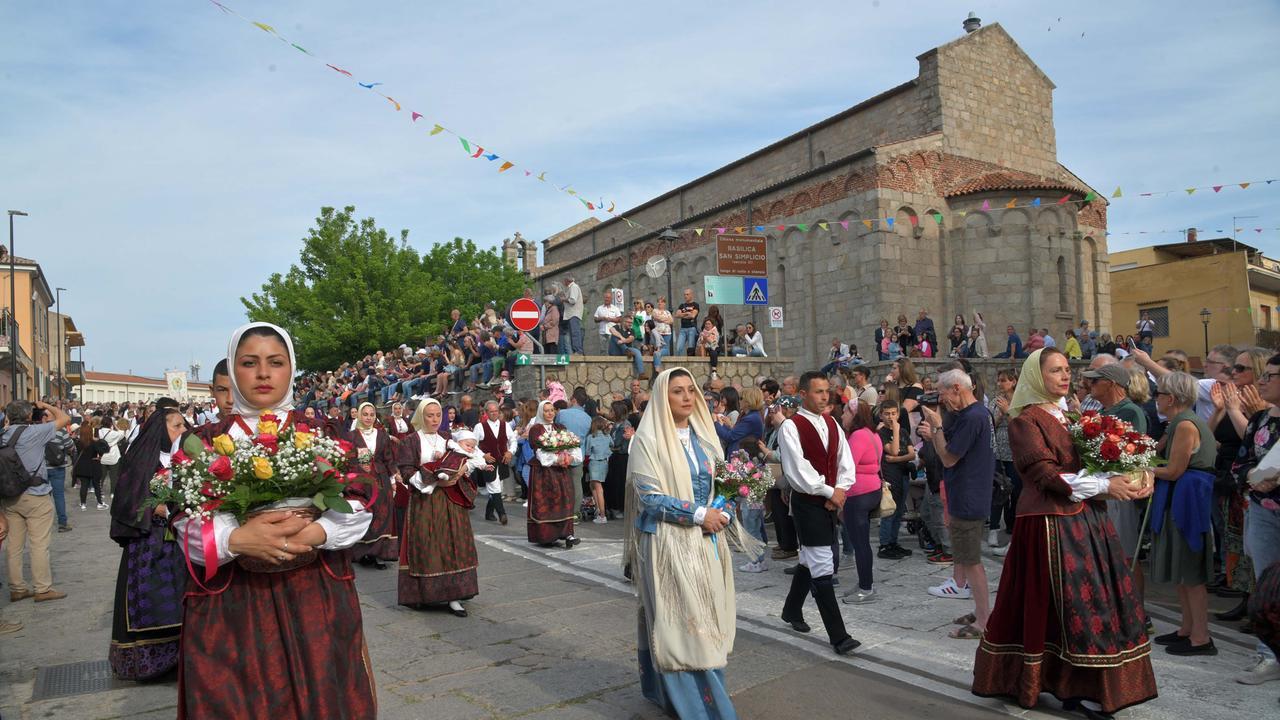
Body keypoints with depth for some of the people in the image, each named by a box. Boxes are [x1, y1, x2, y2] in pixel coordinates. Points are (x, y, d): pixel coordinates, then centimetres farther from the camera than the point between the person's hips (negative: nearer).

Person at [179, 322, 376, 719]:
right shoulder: (207, 441, 3)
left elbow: (359, 508, -2)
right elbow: (185, 521, -4)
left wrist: (312, 532, -20)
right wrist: (236, 539, -23)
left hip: (316, 596, 1)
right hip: (231, 602, 0)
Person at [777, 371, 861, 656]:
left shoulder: (832, 424, 9)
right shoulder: (791, 427, -13)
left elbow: (846, 462, 8)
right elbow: (797, 470, -19)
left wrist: (840, 490, -7)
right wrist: (830, 491, -14)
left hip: (830, 502, 7)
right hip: (807, 504, -7)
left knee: (810, 560, 19)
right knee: (823, 568, -7)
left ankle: (792, 610, 39)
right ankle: (838, 636, -3)